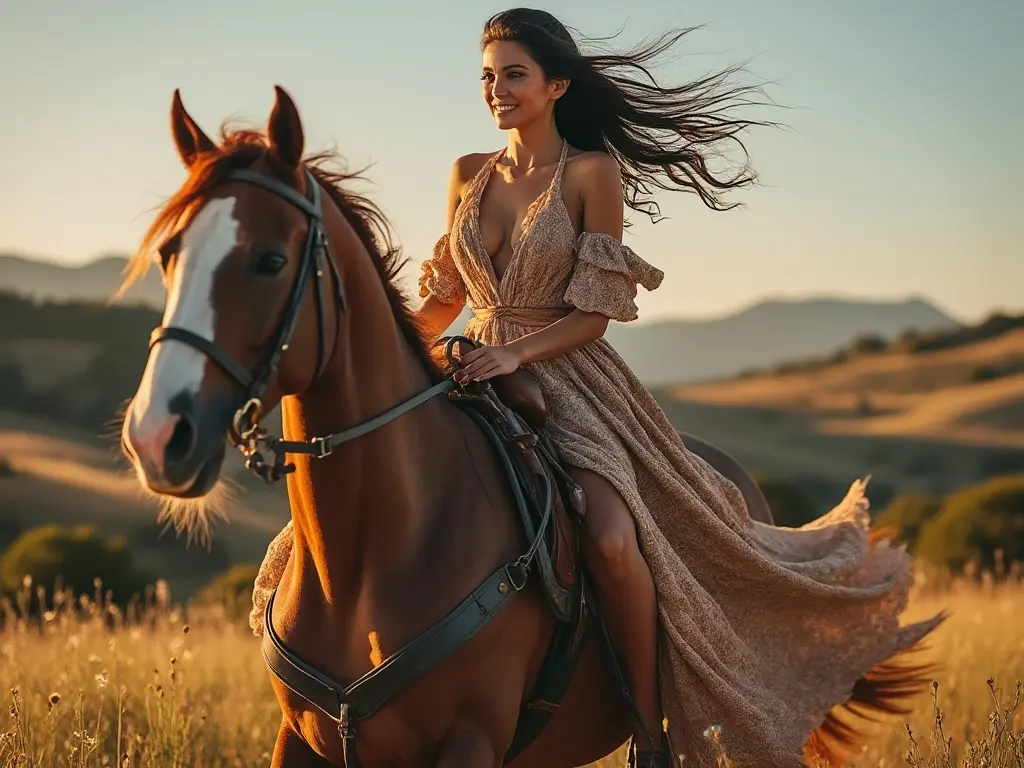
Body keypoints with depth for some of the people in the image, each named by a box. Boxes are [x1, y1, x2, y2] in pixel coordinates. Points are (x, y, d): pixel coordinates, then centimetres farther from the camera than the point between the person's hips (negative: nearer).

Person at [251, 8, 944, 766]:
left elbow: (597, 312, -8)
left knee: (611, 541, -31)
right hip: (474, 380, 6)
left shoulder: (593, 174, -4)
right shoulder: (468, 176, 11)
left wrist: (515, 353, -20)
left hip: (568, 383, -6)